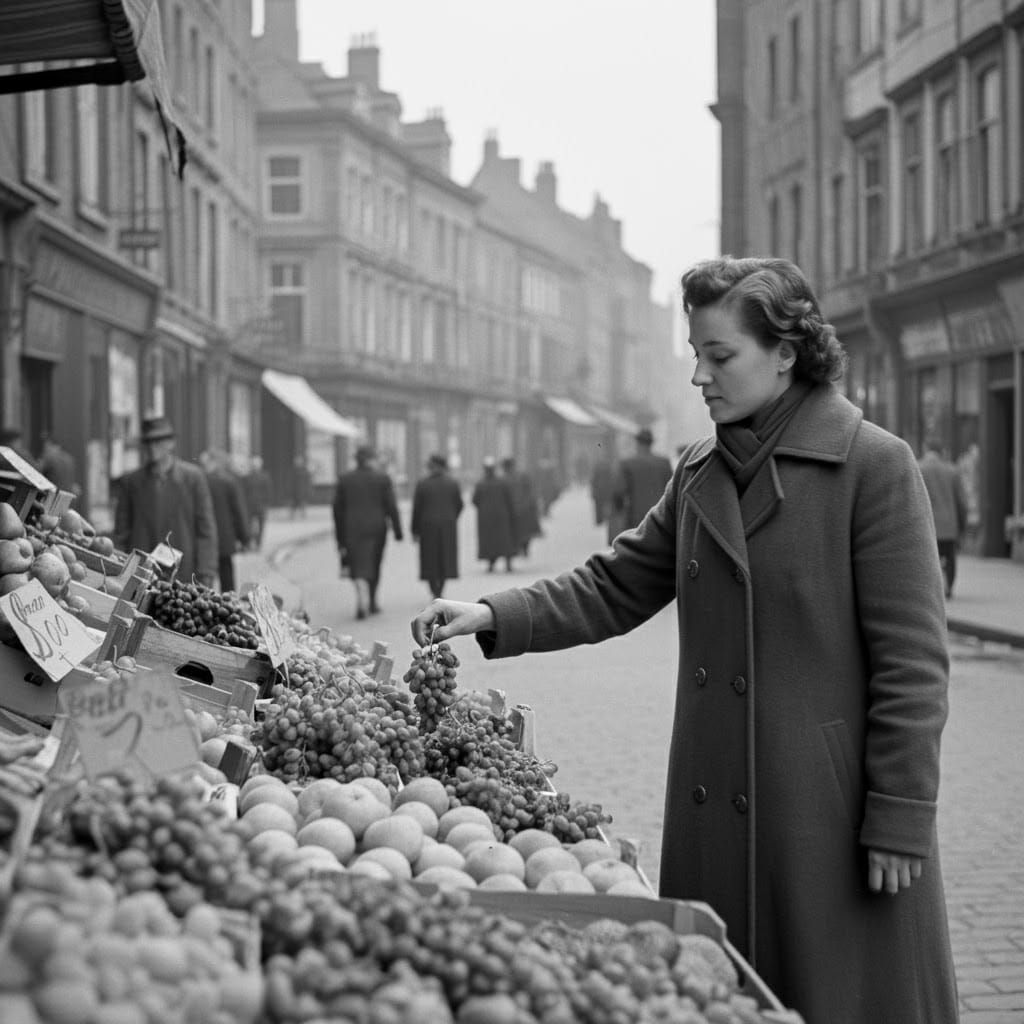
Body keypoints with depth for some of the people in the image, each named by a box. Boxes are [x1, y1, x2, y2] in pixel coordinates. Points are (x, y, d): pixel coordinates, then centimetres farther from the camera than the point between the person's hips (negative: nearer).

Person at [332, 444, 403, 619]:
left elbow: (338, 509, 3)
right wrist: (397, 531, 1)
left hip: (352, 529, 0)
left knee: (358, 566, 1)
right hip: (376, 527, 0)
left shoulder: (344, 479, 0)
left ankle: (363, 599, -22)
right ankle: (371, 603, 22)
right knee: (373, 565, 14)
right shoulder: (383, 479, -3)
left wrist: (340, 537, 10)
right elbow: (391, 507, -6)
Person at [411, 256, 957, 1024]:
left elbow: (913, 659, -11)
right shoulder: (700, 474, 10)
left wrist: (901, 820, -13)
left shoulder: (874, 465, -10)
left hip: (830, 812, -6)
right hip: (715, 814, 6)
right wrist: (494, 617, -4)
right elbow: (616, 587, 11)